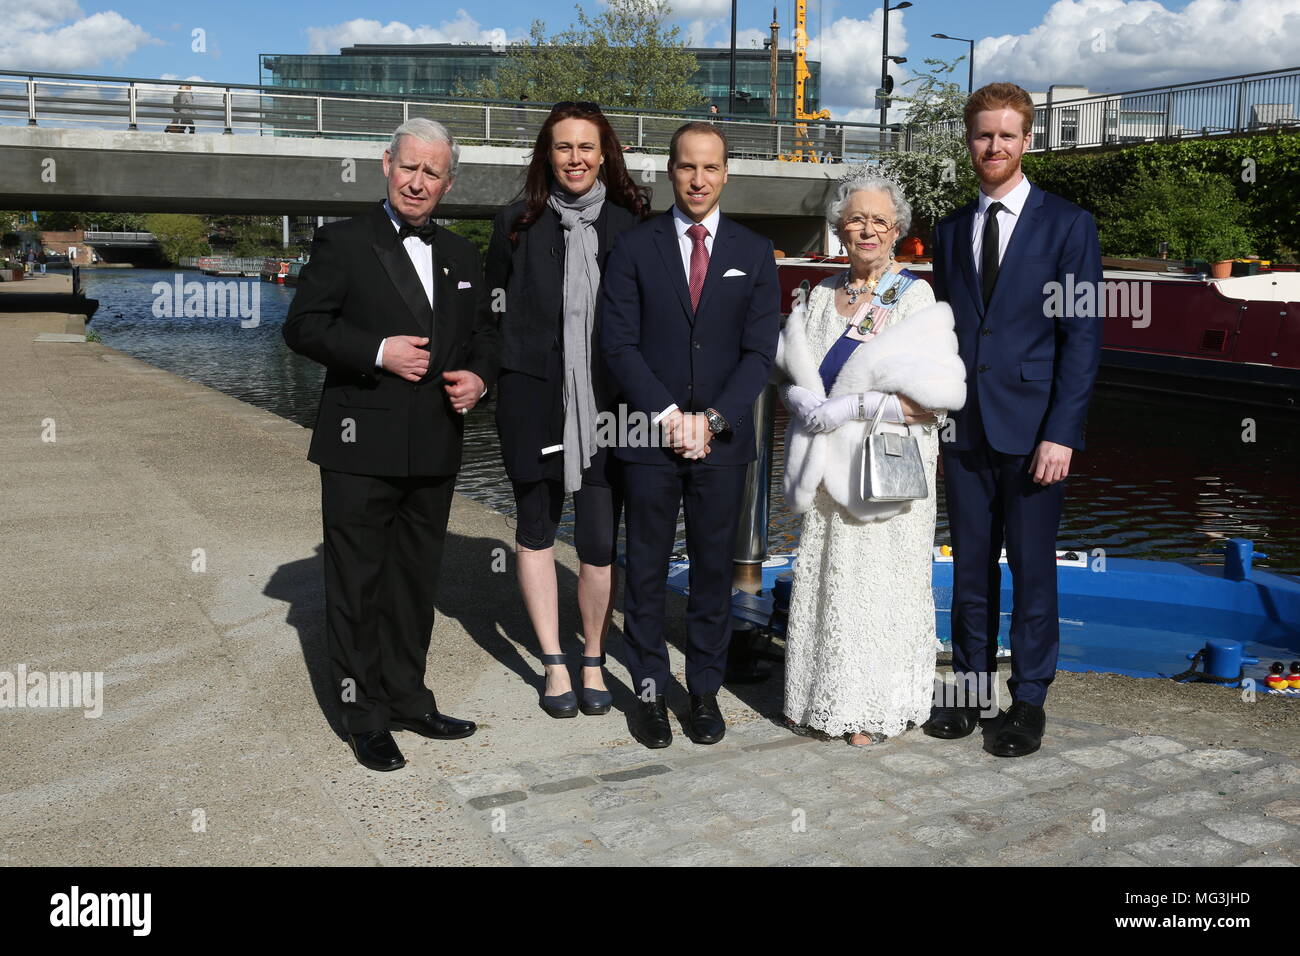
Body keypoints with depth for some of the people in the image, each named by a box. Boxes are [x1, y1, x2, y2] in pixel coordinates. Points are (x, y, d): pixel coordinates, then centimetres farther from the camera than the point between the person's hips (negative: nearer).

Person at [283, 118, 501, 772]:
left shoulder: (461, 256, 14)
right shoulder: (343, 242, -2)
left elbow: (483, 331, 20)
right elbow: (302, 326, -7)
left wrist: (478, 376, -2)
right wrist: (379, 352, -19)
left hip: (435, 450, 5)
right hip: (361, 449, -5)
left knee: (416, 582, 15)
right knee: (358, 585, 2)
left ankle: (408, 699, 29)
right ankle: (366, 718, 14)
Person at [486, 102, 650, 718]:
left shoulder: (630, 226, 5)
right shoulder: (517, 224, 5)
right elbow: (494, 312, 10)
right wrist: (496, 376, -1)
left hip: (606, 404, -1)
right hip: (533, 402, 1)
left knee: (600, 541, -2)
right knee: (536, 530, 9)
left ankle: (593, 661, 19)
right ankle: (554, 665, 24)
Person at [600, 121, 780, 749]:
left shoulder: (754, 254, 7)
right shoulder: (633, 249, 3)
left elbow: (760, 351, 1)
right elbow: (619, 344, -3)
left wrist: (713, 419, -10)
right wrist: (667, 415, -13)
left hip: (722, 439, 1)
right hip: (649, 438, -1)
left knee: (714, 571, 8)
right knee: (646, 572, 6)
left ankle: (705, 691, 21)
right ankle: (649, 691, 18)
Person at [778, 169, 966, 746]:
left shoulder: (917, 298, -7)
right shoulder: (821, 296, 10)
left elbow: (936, 395, -16)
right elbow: (788, 372, 14)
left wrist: (852, 406, -20)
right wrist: (803, 400, -9)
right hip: (828, 467, 5)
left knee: (879, 583, 2)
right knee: (825, 578, 9)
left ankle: (873, 708, 16)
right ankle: (824, 696, 23)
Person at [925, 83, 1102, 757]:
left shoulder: (1067, 225, 0)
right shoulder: (950, 231, 13)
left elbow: (1082, 336, -5)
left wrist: (1061, 432, -13)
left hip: (1032, 428, -4)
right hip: (964, 429, 4)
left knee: (1032, 568, 4)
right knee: (970, 567, 10)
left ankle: (1028, 701, 17)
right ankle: (971, 688, 22)